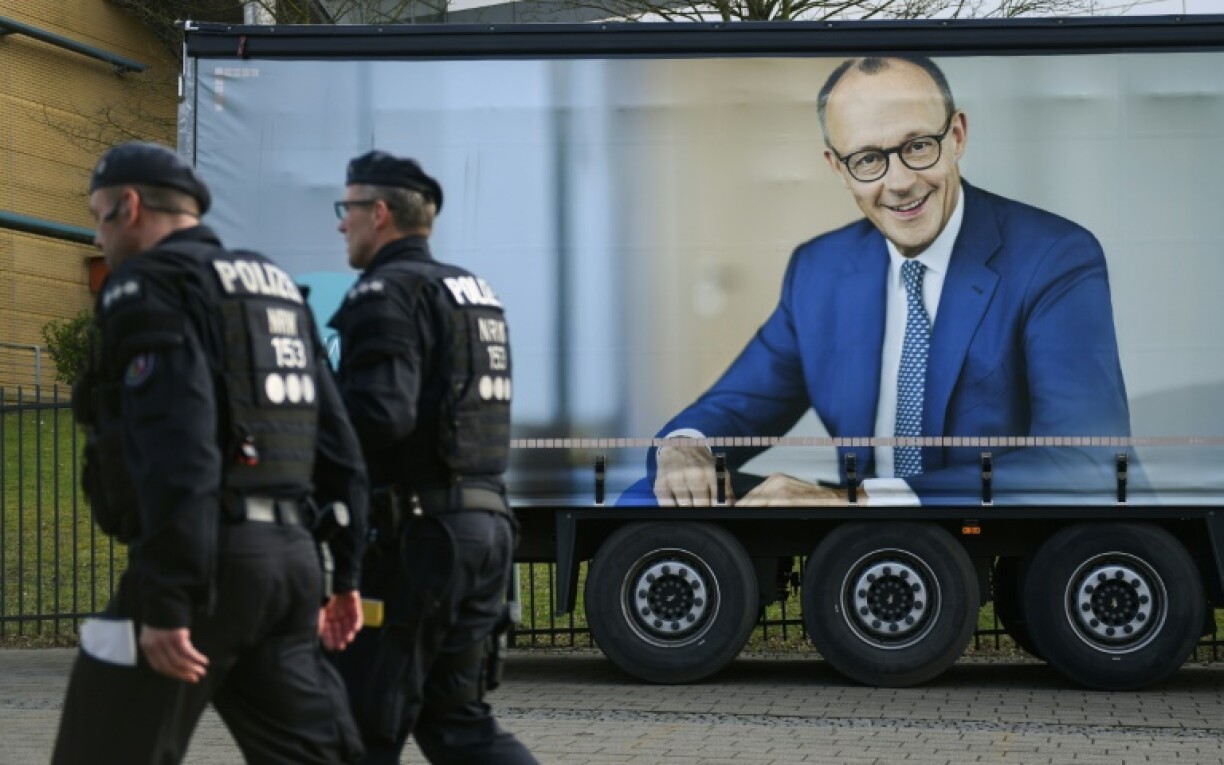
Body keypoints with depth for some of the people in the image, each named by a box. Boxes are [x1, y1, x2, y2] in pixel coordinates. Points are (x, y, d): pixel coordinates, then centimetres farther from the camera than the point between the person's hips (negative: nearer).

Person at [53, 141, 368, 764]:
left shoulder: (148, 287, -7)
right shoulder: (276, 291, 21)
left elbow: (174, 449, -20)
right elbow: (336, 444, 19)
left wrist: (167, 603, -23)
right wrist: (343, 572, 21)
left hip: (203, 560, -8)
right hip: (286, 556, 8)